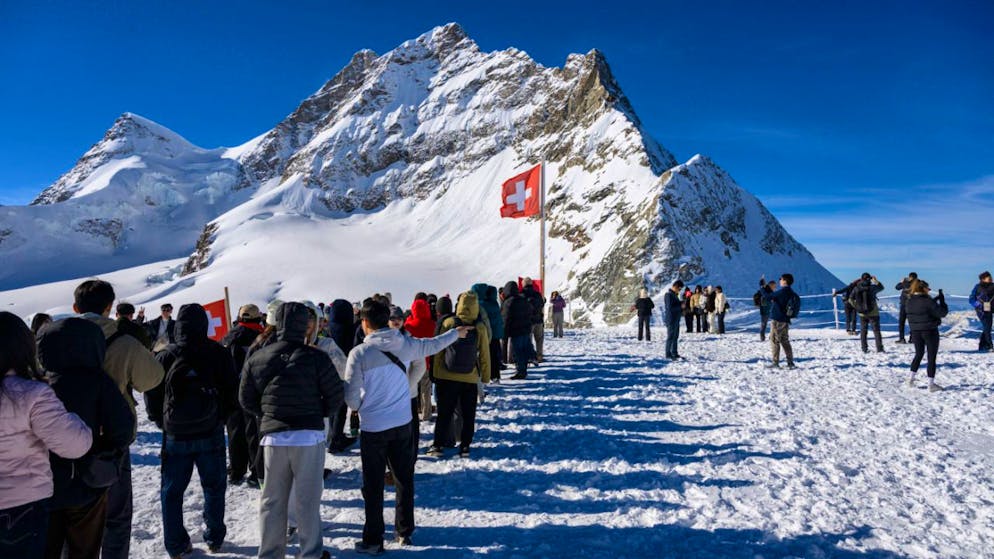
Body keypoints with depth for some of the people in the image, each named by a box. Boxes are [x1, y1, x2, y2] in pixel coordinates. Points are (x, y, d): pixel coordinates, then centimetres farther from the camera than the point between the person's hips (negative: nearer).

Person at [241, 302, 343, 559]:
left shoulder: (256, 358, 1)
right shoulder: (316, 357, -10)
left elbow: (246, 399, 8)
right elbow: (335, 396, -6)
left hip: (273, 436, 3)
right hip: (309, 436, -3)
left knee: (272, 500, 14)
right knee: (307, 500, 8)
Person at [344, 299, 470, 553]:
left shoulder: (359, 353, -16)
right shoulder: (404, 344, -3)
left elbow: (351, 394, -12)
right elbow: (432, 345, 15)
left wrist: (358, 406, 12)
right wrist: (456, 333, 33)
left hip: (373, 427, -4)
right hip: (402, 423, 4)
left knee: (373, 485, 8)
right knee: (404, 479, 17)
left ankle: (373, 540, 17)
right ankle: (405, 531, 29)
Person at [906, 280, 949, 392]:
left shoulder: (910, 301, 0)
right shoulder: (927, 301, -19)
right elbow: (942, 313, -14)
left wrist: (935, 300, 11)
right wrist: (942, 300, -2)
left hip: (915, 332, 6)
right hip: (930, 331, -5)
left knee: (918, 354, 22)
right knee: (931, 358, 4)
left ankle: (911, 378, 19)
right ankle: (931, 384, 7)